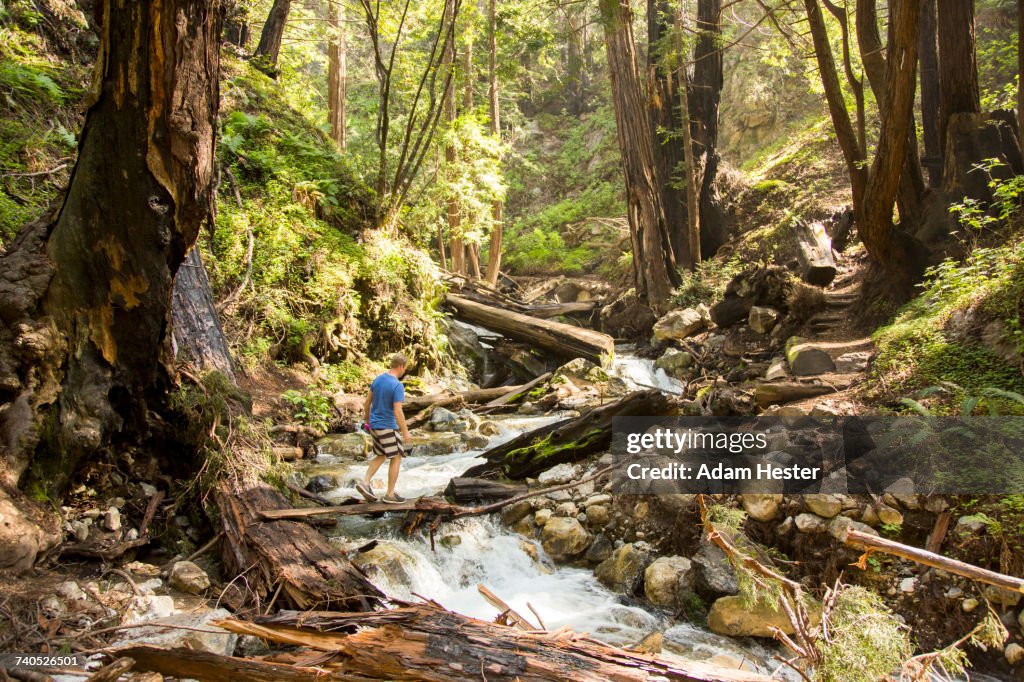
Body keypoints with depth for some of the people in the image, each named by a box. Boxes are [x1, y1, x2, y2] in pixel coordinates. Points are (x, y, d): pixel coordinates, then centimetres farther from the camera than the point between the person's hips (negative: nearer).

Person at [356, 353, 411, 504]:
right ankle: (390, 494, 9)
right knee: (396, 458, 5)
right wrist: (405, 432, -14)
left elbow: (367, 402, 10)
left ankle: (365, 482, 3)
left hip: (374, 425, 8)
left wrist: (366, 419, 23)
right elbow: (398, 412, -23)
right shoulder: (397, 386, -21)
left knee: (381, 456, 19)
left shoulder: (377, 379, 3)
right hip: (387, 427, -8)